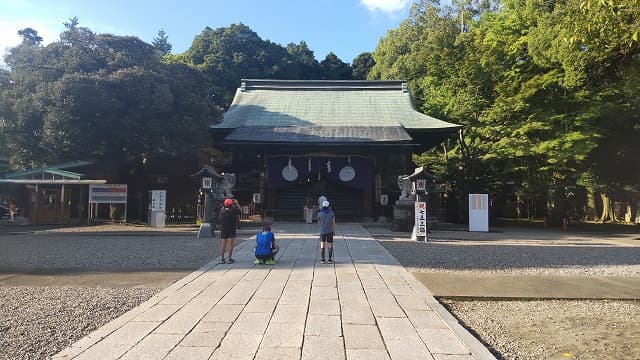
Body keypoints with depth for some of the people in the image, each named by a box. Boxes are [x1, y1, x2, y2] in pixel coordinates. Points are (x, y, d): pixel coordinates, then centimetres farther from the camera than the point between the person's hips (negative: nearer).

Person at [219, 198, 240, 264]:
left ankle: (222, 259, 8)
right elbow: (239, 209, 5)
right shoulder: (233, 211, -12)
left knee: (222, 245, 6)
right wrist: (236, 203, 14)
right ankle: (229, 258, -1)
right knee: (230, 244, -1)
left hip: (223, 229, 4)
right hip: (231, 229, -3)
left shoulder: (222, 211, -1)